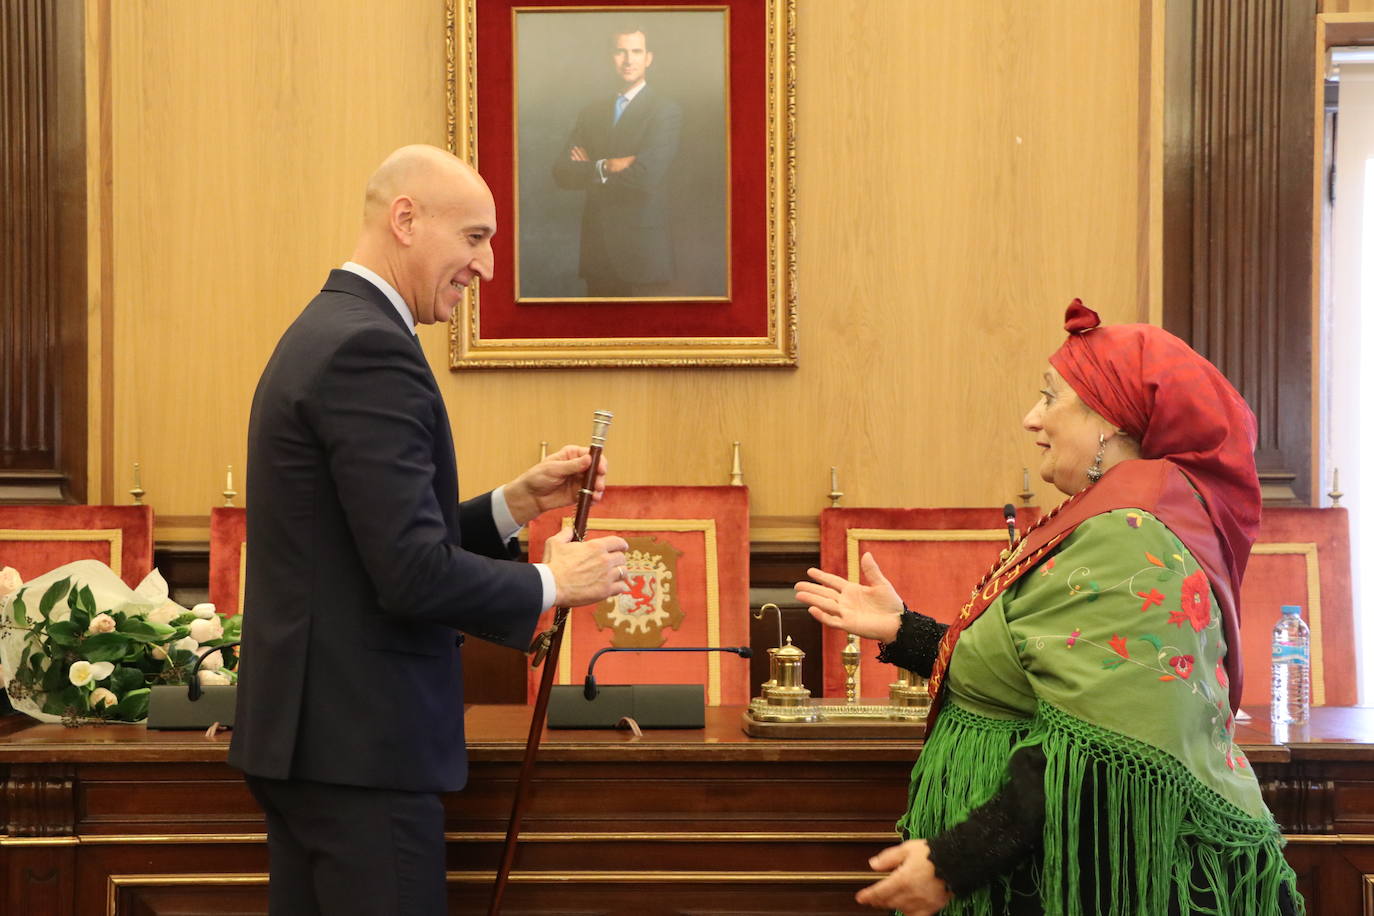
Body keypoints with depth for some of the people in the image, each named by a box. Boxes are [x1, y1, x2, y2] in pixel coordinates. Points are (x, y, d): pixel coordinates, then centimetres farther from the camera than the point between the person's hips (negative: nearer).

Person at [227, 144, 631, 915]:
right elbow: (413, 574, -23)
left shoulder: (326, 331, 14)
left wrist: (518, 505, 9)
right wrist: (552, 583, -9)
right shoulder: (369, 347, -18)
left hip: (308, 731, 10)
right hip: (360, 741, -10)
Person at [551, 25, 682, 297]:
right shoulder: (592, 112, 13)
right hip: (597, 250, 5)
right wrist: (606, 167, -13)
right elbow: (562, 173, 3)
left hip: (642, 251, -5)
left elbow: (646, 175, -18)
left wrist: (592, 169, -5)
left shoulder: (666, 111, -4)